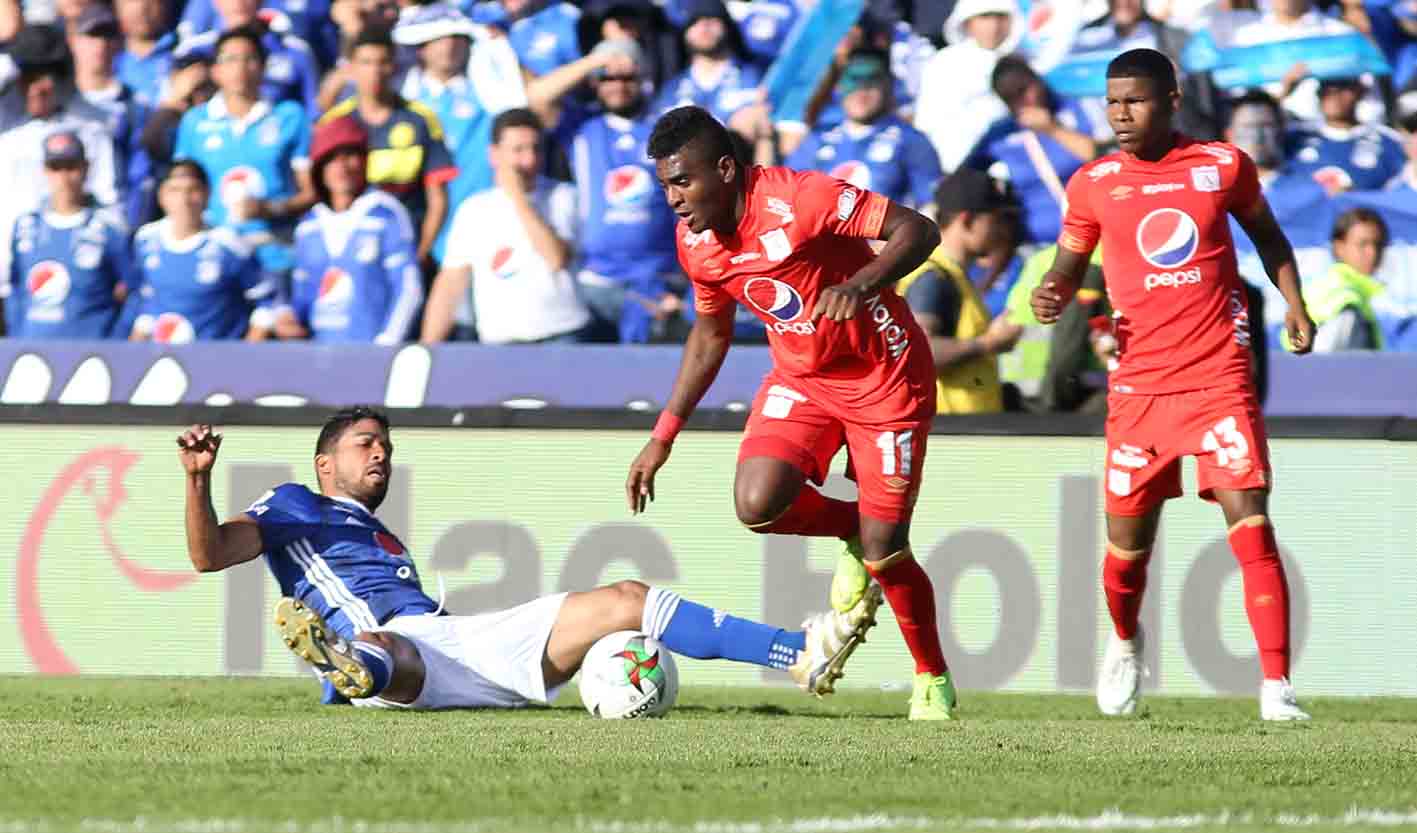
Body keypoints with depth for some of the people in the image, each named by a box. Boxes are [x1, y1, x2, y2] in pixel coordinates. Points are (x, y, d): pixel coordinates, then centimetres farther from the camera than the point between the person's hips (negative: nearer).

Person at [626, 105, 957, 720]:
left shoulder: (799, 199, -24)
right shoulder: (696, 240, -3)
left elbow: (918, 232, -25)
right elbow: (710, 335, 13)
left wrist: (861, 284, -43)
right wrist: (663, 438, 11)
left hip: (884, 376, -5)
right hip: (800, 379, 5)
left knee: (884, 551, -8)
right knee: (757, 503, -21)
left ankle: (933, 681, 17)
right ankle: (851, 534, 11)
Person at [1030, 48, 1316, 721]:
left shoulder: (1225, 166, 2)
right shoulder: (1094, 185, 4)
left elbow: (1266, 234, 20)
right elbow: (1069, 265, 14)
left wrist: (1294, 303, 8)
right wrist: (1051, 295, -8)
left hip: (1220, 380, -2)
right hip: (1138, 384, 2)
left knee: (1252, 527, -14)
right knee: (1127, 545, 7)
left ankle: (1276, 689, -13)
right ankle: (1125, 642, 40)